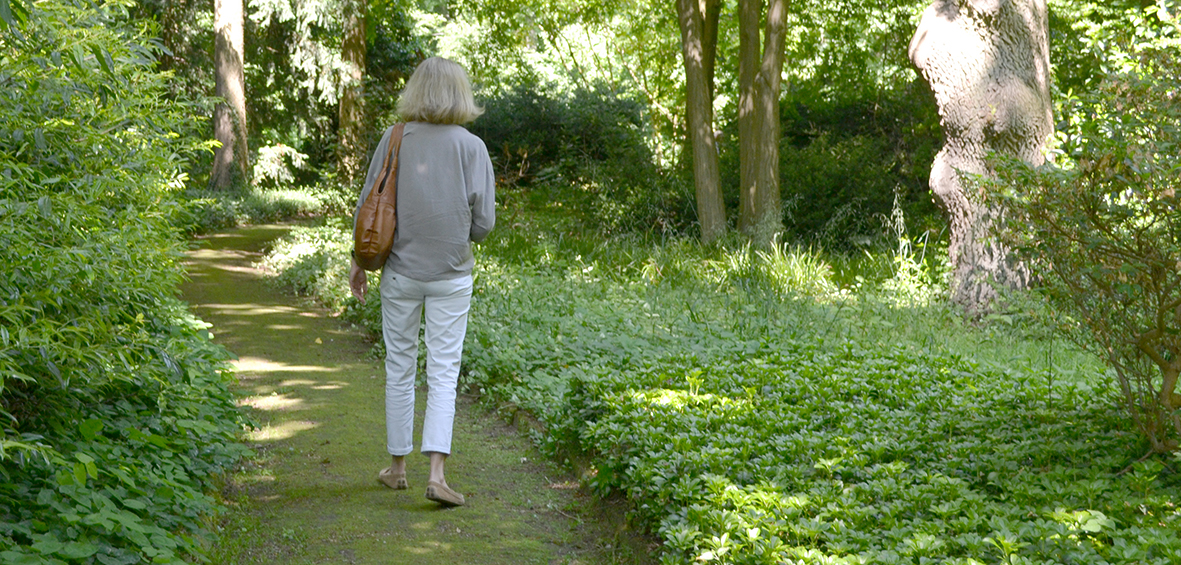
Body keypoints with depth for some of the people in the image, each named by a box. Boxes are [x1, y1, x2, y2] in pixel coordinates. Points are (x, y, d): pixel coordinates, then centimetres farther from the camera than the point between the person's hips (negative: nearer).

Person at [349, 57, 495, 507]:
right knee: (443, 373, 1)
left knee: (399, 368, 13)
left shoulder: (394, 141, -4)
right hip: (452, 275, -1)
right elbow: (484, 223, -6)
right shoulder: (472, 148, -7)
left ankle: (397, 466, 24)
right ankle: (436, 472, -9)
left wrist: (359, 262, 12)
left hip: (400, 271, 2)